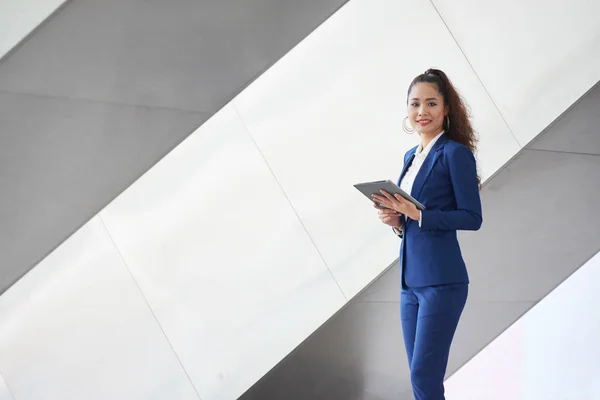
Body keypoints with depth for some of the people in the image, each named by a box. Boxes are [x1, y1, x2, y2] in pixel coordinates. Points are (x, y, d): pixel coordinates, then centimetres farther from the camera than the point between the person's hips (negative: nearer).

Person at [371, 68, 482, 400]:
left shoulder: (456, 153, -8)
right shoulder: (411, 156, 15)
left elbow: (472, 218, -13)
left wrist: (417, 214, -19)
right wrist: (396, 220, 0)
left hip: (441, 281, -8)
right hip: (410, 279, 8)